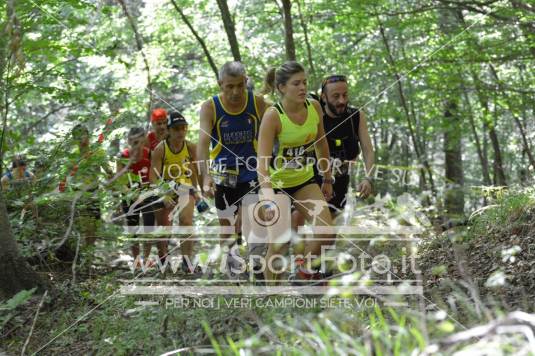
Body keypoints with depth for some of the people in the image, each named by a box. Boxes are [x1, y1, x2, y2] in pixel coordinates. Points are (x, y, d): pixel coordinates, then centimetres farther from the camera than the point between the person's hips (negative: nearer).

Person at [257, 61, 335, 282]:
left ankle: (305, 265, 19)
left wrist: (327, 179, 14)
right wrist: (268, 200, -42)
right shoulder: (272, 116, -24)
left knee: (327, 232, -10)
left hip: (305, 180, 4)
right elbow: (263, 162, -31)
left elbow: (321, 144, 8)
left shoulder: (314, 107, -9)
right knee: (278, 244, -4)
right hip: (276, 183, -4)